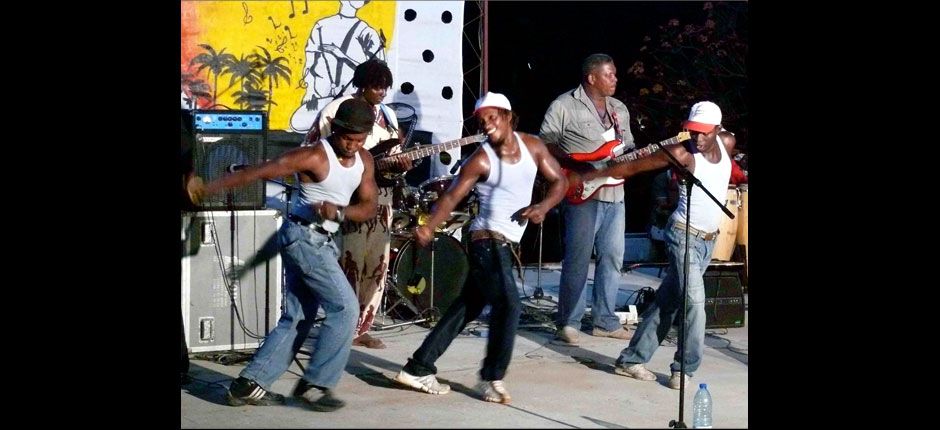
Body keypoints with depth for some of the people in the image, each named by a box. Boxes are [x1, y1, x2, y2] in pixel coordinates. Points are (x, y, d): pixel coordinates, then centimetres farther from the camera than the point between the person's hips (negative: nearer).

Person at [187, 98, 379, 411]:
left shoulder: (364, 160, 5)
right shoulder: (314, 156, -17)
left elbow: (369, 208, 1)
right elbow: (258, 172, -19)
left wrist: (338, 211, -19)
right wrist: (207, 188, -25)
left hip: (322, 241, 8)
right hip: (303, 236, -8)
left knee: (296, 319, 7)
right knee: (345, 306, -12)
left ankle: (249, 384, 9)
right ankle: (315, 383, -4)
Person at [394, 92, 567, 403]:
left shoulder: (532, 146, 3)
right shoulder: (480, 160, -12)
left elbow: (559, 181, 9)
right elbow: (452, 196, -15)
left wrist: (543, 207, -10)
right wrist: (429, 228, -31)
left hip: (506, 244, 7)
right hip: (487, 241, -7)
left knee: (466, 309, 10)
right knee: (508, 306, -17)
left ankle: (418, 369, 17)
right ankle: (492, 378, -3)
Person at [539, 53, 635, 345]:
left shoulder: (619, 110, 17)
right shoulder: (564, 105, -4)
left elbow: (628, 147, 23)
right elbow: (545, 143, -6)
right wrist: (575, 164, -16)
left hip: (615, 195, 7)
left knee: (613, 257, 8)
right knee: (577, 260, -8)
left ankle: (605, 321, 17)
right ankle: (568, 324, -2)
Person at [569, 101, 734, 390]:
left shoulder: (727, 145, 1)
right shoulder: (681, 153, -15)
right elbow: (631, 166, -13)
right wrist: (589, 176, -13)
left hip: (709, 239, 6)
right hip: (684, 236, -6)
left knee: (667, 301, 8)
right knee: (694, 299, -16)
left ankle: (632, 360, 14)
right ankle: (686, 367, -4)